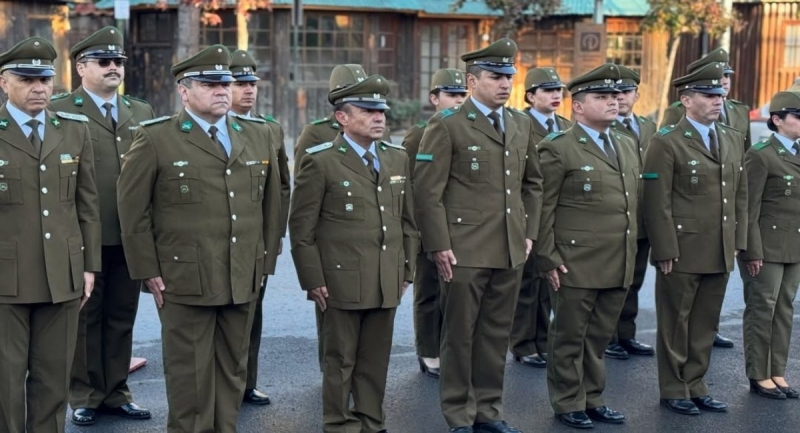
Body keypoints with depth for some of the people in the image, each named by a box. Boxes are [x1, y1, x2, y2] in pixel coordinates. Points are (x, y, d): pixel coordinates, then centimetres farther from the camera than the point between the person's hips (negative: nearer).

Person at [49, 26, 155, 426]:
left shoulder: (142, 112, 14)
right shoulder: (60, 111, -2)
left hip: (130, 236, 5)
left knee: (121, 318, 11)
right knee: (84, 318, 6)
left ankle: (116, 392, 22)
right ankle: (84, 397, 17)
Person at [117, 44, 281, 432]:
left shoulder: (259, 136, 10)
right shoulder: (155, 139, -4)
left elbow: (271, 205, 14)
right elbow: (132, 208, -3)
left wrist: (266, 261, 10)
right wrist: (147, 270, -5)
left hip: (244, 280, 4)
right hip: (185, 280, -4)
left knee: (233, 371, 12)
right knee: (190, 374, 4)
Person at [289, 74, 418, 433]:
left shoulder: (397, 158, 10)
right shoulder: (320, 161, -6)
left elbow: (407, 221, 14)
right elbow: (301, 228, -7)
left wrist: (406, 271, 11)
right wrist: (313, 280, -9)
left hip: (387, 282, 5)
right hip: (342, 281, -4)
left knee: (376, 360, 11)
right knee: (340, 361, 6)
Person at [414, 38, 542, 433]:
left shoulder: (521, 124, 12)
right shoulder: (447, 125, -7)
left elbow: (532, 183, 20)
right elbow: (428, 191, -10)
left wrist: (529, 233, 12)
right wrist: (439, 245, -13)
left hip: (510, 251, 6)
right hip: (465, 250, -5)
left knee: (497, 334, 12)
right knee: (460, 334, 5)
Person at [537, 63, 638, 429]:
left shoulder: (627, 146, 15)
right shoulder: (558, 149, -7)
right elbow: (543, 209, -9)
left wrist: (630, 253, 16)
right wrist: (548, 259, -13)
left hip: (618, 266, 6)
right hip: (576, 264, -6)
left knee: (599, 338, 14)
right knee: (569, 339, 5)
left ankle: (592, 399, 26)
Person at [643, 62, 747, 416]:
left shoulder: (733, 139, 12)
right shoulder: (666, 143, -9)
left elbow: (741, 194, 15)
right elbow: (657, 204, -12)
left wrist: (737, 241, 9)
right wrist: (665, 251, -15)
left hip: (720, 253, 6)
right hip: (682, 251, -6)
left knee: (706, 324, 12)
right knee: (675, 324, 7)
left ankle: (695, 386, 24)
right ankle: (673, 390, 18)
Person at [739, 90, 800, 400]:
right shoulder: (760, 155, -11)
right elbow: (749, 208, -13)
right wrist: (753, 251, -17)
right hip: (767, 247, -7)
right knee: (762, 310, 2)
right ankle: (759, 376, 11)